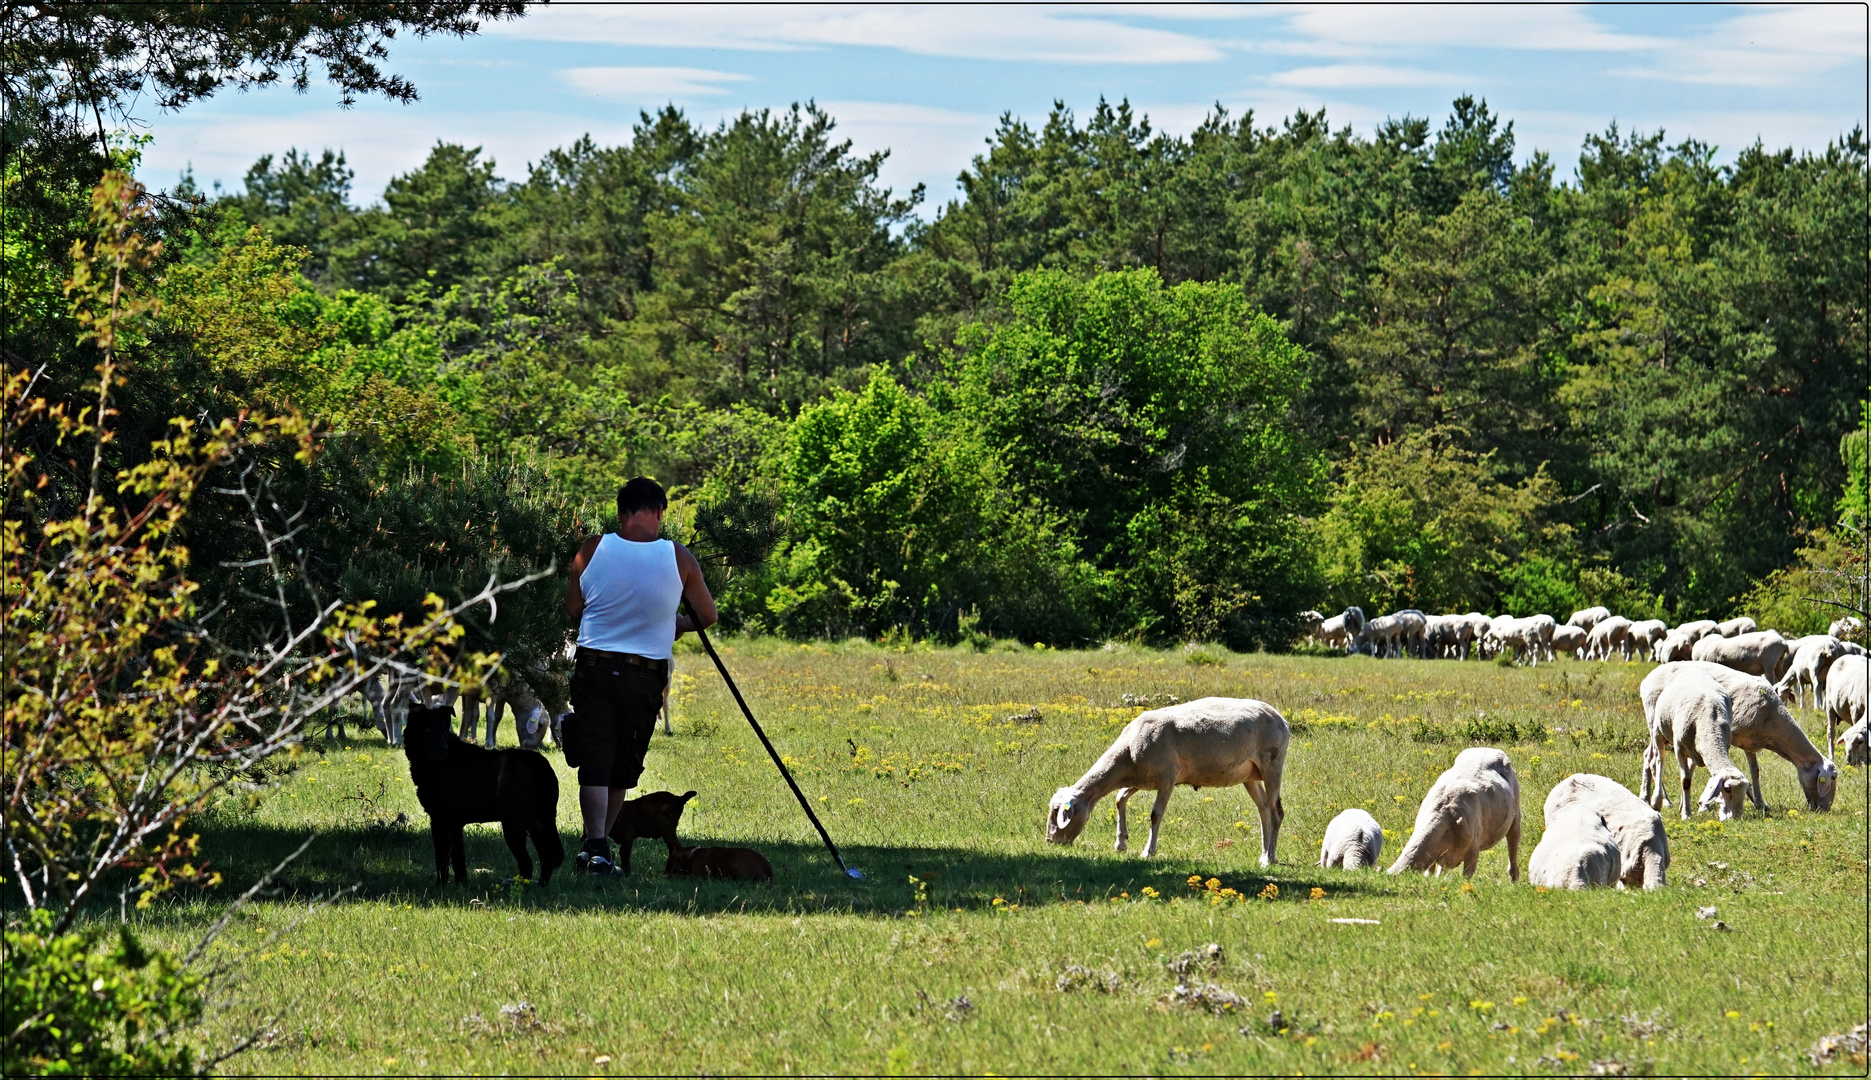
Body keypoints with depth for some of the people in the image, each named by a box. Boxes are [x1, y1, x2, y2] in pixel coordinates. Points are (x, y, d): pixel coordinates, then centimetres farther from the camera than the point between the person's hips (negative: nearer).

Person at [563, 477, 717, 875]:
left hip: (594, 667, -1)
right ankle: (598, 847, 21)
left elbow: (572, 610, 8)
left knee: (594, 763, -2)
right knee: (623, 767, 14)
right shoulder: (679, 559, -5)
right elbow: (707, 616, 7)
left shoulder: (591, 550, -4)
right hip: (646, 674, 1)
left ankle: (596, 847, -19)